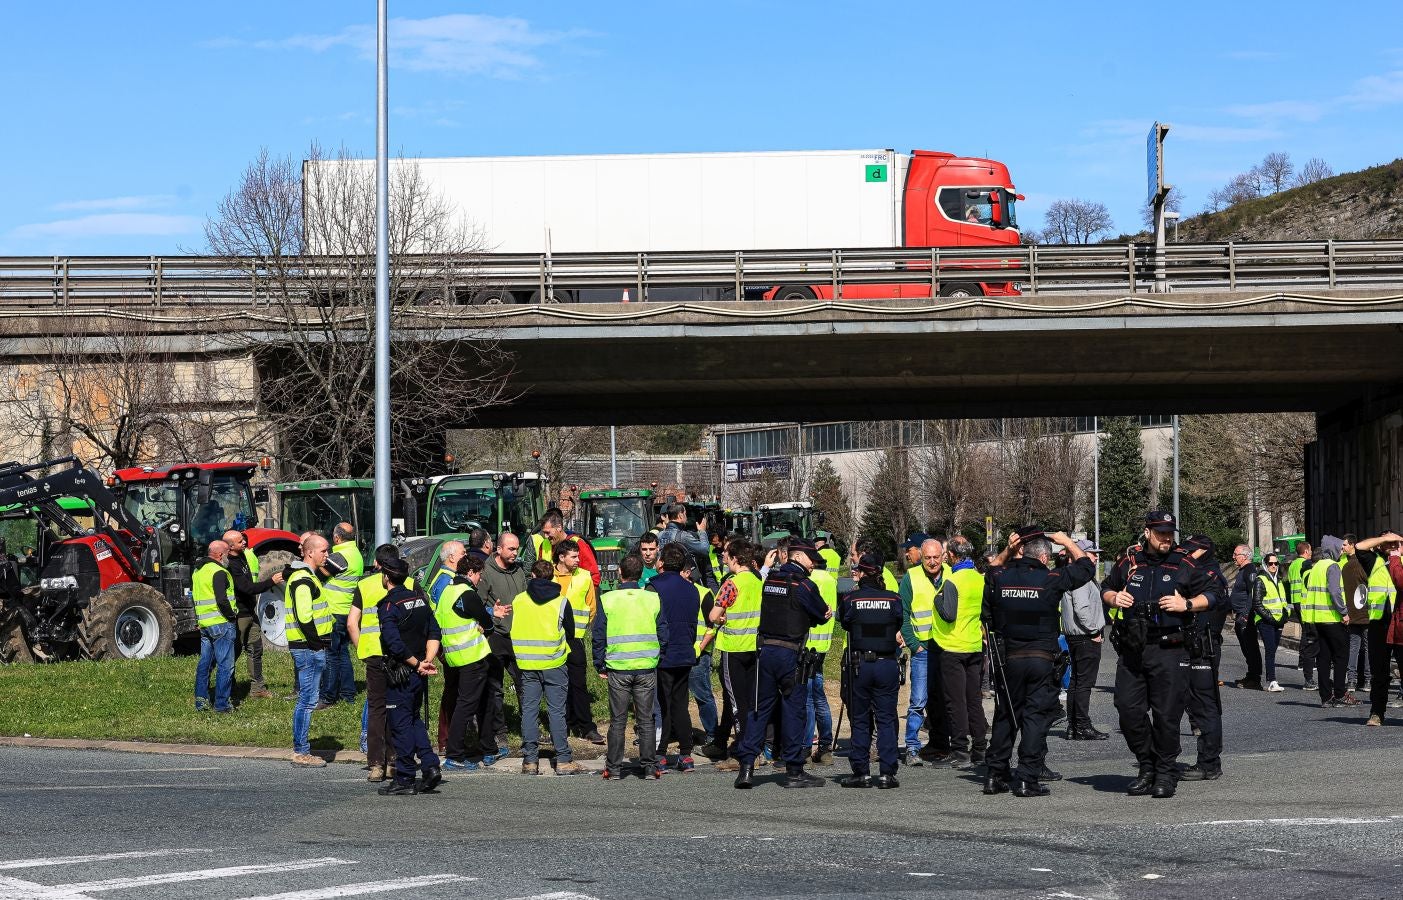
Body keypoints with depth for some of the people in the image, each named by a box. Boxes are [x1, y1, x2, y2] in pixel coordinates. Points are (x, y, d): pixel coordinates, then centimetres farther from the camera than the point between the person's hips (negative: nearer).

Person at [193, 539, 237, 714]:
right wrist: (232, 615, -10)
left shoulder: (198, 571, 13)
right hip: (221, 623, -9)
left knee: (205, 663, 15)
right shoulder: (218, 572, -16)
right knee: (225, 665, -3)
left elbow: (193, 594, 21)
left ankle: (201, 700, 19)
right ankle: (222, 703, -3)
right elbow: (222, 600, -24)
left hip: (203, 624, 9)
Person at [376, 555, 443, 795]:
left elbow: (395, 644, -22)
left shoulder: (389, 606, -14)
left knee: (400, 724, 0)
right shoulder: (420, 599, 8)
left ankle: (405, 778, 4)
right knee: (415, 719, 19)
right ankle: (430, 766, 7)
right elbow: (434, 633, 6)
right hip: (419, 675, 7)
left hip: (400, 674, -7)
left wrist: (416, 664, -12)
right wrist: (427, 661, -2)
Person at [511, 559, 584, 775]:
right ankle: (563, 760, 0)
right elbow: (570, 633, 6)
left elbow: (513, 631, 10)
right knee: (557, 711, 1)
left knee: (529, 710, 6)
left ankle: (530, 760, 4)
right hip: (554, 664, -2)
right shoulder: (561, 601, -4)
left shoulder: (518, 600, 1)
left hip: (526, 664, 2)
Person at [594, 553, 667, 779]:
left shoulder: (607, 600, -3)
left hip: (617, 668, -1)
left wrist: (600, 666, 9)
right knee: (646, 720, 7)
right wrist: (659, 659, 17)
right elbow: (663, 634, 5)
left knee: (618, 720, 6)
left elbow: (598, 636, 0)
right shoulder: (653, 599, 0)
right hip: (647, 668, 1)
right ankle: (649, 766, 8)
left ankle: (614, 768, 8)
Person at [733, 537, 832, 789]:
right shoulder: (803, 584, -9)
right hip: (790, 653, -6)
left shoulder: (770, 579, 11)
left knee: (760, 707, 9)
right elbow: (823, 615, 1)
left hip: (766, 651, 6)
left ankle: (746, 766, 2)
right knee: (793, 709, 2)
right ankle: (794, 771, 6)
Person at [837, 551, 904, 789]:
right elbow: (899, 626, 7)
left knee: (860, 719, 9)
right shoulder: (893, 599, -4)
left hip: (859, 665, -1)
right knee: (886, 719, 6)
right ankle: (887, 773, 2)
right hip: (887, 664, 1)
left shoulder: (851, 600, -7)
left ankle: (861, 772, 9)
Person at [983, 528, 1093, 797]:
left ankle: (994, 775, 16)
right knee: (1036, 715, 1)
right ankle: (1027, 779, -4)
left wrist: (1008, 550, 17)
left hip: (1007, 658, 3)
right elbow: (1086, 567, 8)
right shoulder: (1051, 580, -7)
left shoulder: (999, 578, 0)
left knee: (1005, 715, 14)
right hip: (1041, 658, -3)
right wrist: (1068, 542, 19)